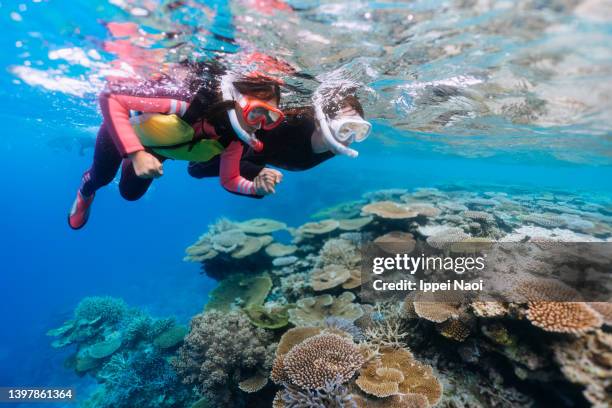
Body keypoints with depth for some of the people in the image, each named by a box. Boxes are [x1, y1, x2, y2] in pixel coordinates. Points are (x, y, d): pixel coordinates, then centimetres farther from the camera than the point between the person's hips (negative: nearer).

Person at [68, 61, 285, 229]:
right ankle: (85, 192, 60)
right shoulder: (189, 97, -46)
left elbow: (229, 180, -20)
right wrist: (136, 154, -54)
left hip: (158, 148, 4)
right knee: (102, 177, 24)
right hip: (122, 130, -4)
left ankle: (127, 166, 58)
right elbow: (110, 97, -44)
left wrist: (258, 188, -39)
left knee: (130, 193, 25)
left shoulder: (233, 137, -28)